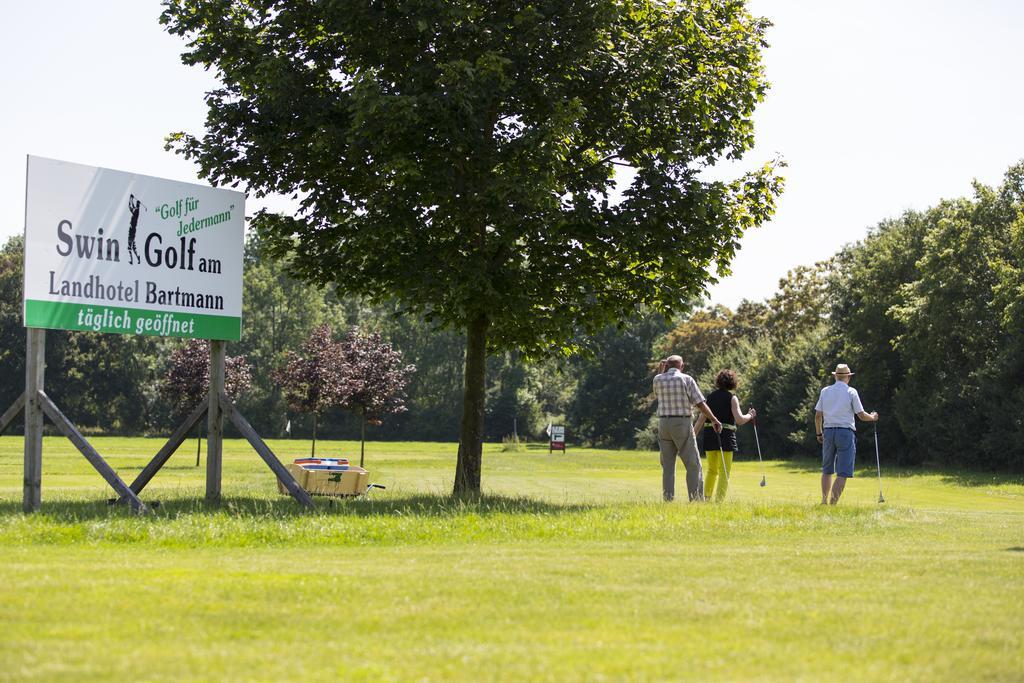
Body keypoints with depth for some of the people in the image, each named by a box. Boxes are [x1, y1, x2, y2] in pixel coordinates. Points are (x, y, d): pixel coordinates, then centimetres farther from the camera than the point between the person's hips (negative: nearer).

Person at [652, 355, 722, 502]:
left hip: (664, 424, 4)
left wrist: (661, 371, 23)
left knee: (667, 466, 9)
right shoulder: (686, 379, -5)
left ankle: (668, 499, 5)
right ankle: (696, 499, -5)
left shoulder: (658, 379, 5)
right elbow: (700, 403, -6)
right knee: (693, 465, 0)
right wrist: (714, 420, 4)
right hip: (683, 424, -4)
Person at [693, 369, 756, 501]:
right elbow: (739, 419, -13)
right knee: (724, 471, 1)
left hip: (709, 435, 5)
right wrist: (750, 416, 6)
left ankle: (706, 498, 15)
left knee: (712, 470, 18)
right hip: (726, 435, -5)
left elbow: (701, 418, 9)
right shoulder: (731, 398, -4)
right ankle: (719, 500, -4)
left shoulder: (710, 396, 9)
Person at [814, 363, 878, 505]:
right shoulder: (851, 392, -3)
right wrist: (873, 417, 18)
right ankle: (833, 503, -12)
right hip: (846, 432, -4)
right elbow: (861, 415, -2)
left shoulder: (825, 391, 7)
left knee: (827, 470, 16)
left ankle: (824, 501, 16)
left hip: (828, 431, 4)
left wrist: (819, 433, 20)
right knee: (843, 473, -4)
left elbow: (818, 416, 7)